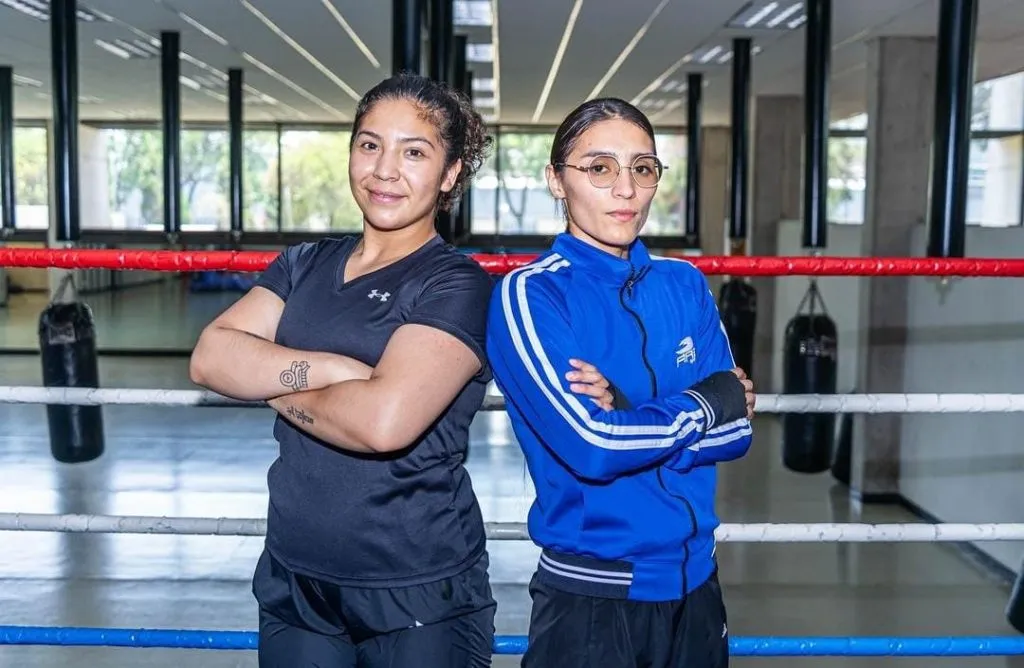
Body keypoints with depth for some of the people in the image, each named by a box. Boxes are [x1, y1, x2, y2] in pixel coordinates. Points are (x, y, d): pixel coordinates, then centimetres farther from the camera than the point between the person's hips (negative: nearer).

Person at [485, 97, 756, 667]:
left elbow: (736, 430, -2)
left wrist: (626, 413, -18)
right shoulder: (529, 293, -12)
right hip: (589, 595, -5)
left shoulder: (685, 284, 3)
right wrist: (714, 398, -9)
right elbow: (590, 446, -23)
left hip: (695, 584, 5)